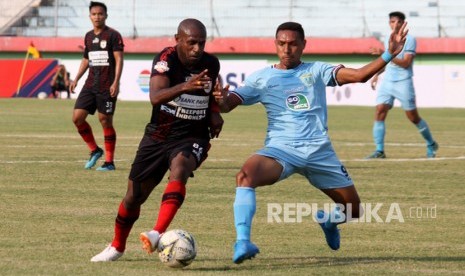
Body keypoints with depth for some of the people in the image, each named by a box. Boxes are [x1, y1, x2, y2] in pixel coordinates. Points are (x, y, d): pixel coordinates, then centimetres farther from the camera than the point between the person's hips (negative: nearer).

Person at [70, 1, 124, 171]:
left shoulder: (113, 35, -6)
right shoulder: (89, 36, 14)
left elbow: (119, 59, -10)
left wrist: (116, 82, -19)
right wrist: (76, 79, 14)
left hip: (107, 87, -6)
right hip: (90, 85, 6)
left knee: (105, 120, -4)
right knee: (77, 117, -1)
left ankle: (109, 162, 5)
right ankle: (94, 150, 16)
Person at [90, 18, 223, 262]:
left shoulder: (211, 64, -4)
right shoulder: (165, 59, -17)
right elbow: (155, 96, -35)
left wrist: (214, 112, 0)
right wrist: (185, 87, -51)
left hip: (192, 138, 0)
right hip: (157, 136, 0)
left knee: (179, 169, -34)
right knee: (134, 196, 6)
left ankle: (157, 235, -47)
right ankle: (117, 246, 34)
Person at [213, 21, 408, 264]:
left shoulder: (316, 71, 7)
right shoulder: (261, 78, 6)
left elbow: (359, 75, -5)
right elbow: (227, 105, -1)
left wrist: (389, 55, -19)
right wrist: (221, 100, -27)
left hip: (319, 151, 2)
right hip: (281, 148, -2)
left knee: (353, 210, 8)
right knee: (246, 174, -34)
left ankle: (327, 220, 45)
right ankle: (242, 242, -36)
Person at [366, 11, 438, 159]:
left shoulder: (409, 40, -9)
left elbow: (406, 63, -20)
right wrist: (377, 74, 23)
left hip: (403, 82, -6)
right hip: (387, 81, 6)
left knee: (413, 117, 1)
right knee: (379, 111, -11)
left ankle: (431, 145, 23)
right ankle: (379, 150, -10)